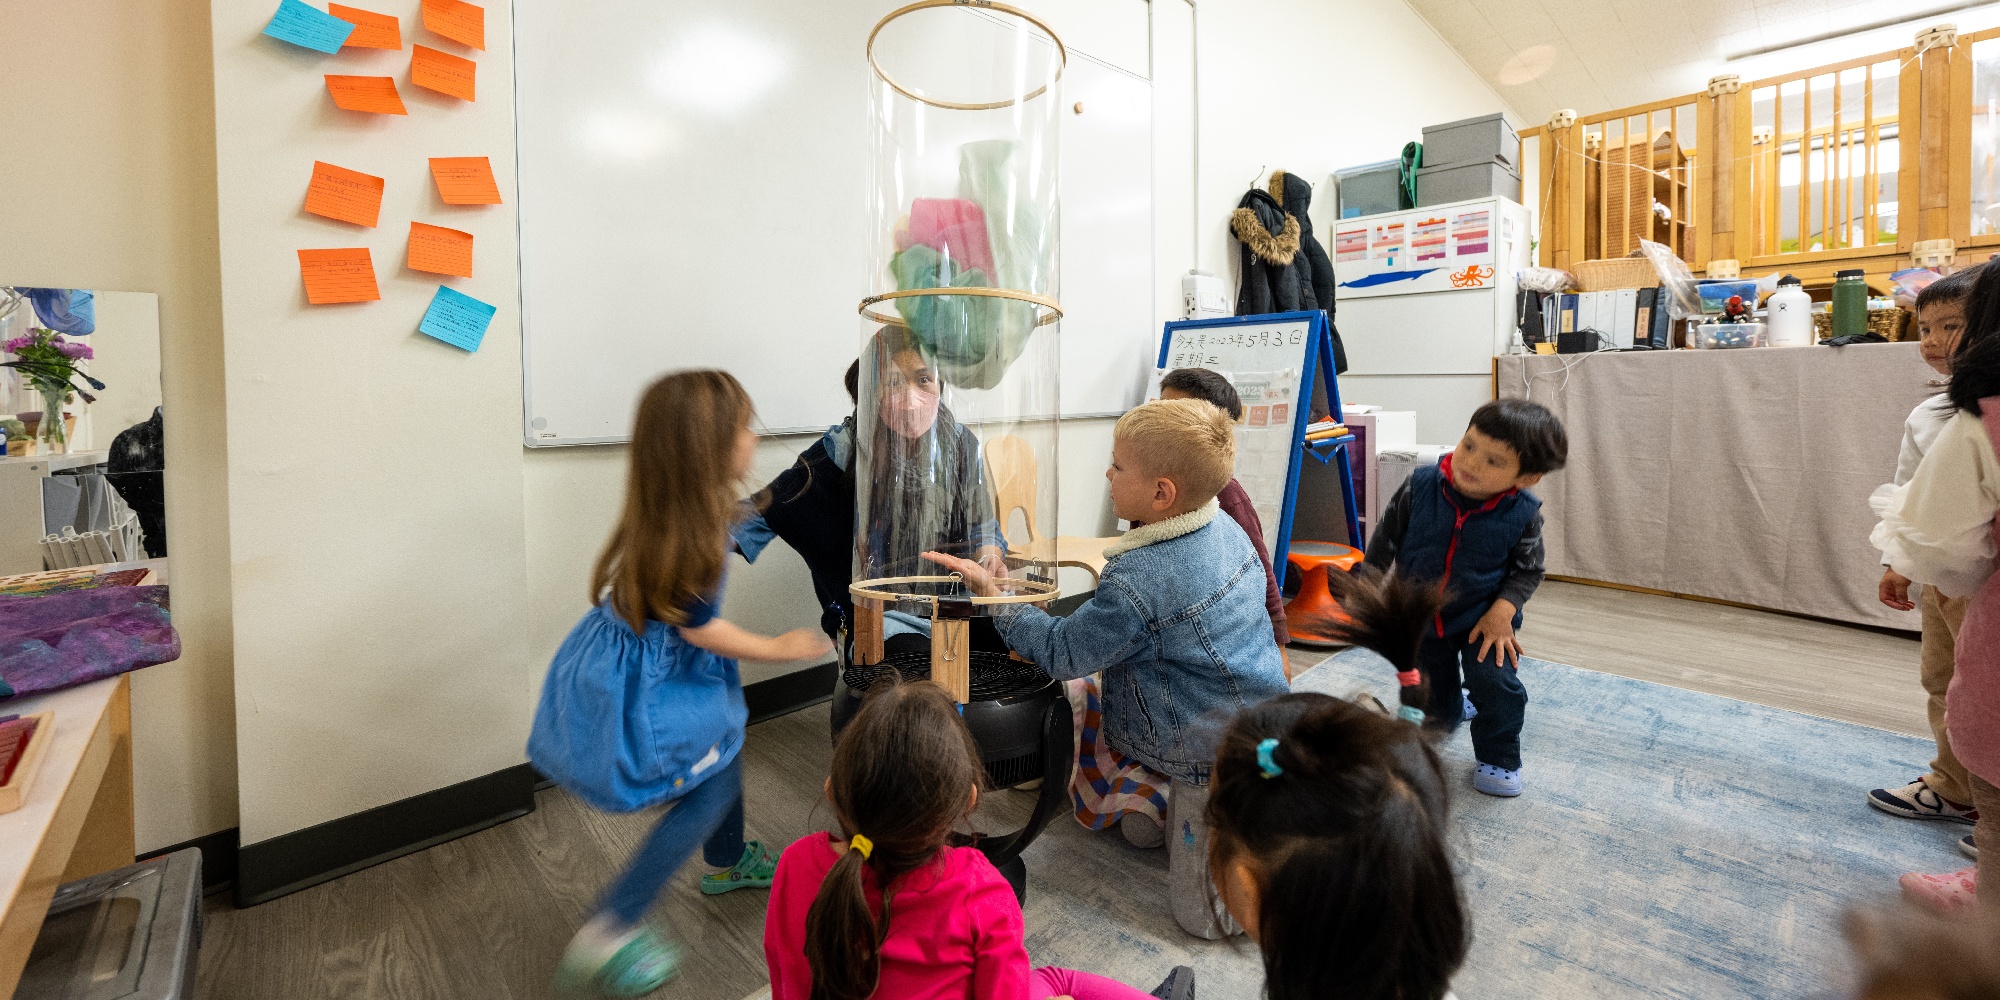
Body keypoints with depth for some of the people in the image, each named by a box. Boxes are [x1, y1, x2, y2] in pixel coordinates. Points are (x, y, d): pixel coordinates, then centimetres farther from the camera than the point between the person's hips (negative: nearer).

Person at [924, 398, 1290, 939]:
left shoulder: (1135, 582, -31)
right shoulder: (1226, 529, -4)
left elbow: (1062, 653, -18)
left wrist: (992, 592, -12)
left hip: (1216, 759, -9)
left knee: (1203, 913, 8)